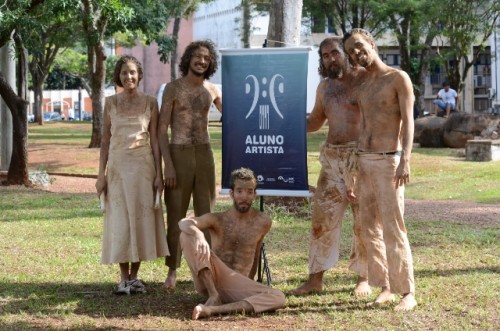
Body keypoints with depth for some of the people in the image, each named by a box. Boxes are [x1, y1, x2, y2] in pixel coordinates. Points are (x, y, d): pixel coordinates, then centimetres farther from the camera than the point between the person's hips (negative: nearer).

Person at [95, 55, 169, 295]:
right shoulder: (111, 103, 4)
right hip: (117, 165, 0)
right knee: (119, 220, 0)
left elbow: (154, 140, 3)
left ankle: (134, 276, 11)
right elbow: (105, 140, 6)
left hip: (143, 165, 0)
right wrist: (101, 174, 1)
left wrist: (159, 173, -2)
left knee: (141, 218, 1)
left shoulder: (150, 103, 3)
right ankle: (124, 278, 8)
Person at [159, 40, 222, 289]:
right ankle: (172, 271, 10)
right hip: (179, 155, -4)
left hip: (205, 155, 4)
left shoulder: (212, 90, 8)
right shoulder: (173, 88, -4)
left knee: (206, 214, 5)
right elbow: (162, 130, -6)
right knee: (176, 215, 1)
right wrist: (168, 165, -14)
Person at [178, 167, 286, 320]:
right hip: (208, 280, -1)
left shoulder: (263, 222, 5)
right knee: (187, 234, -20)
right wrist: (198, 234, -42)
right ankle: (213, 295, -25)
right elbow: (184, 222, -18)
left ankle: (211, 310, -39)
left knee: (278, 298, -29)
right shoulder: (217, 220, 1)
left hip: (237, 286, 1)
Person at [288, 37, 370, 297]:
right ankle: (315, 279, 11)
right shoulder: (324, 86, 15)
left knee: (363, 221, 2)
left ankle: (364, 278, 13)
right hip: (331, 157, 6)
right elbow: (315, 121, 27)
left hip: (359, 156, -6)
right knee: (322, 219, 4)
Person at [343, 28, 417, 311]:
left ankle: (408, 293, -7)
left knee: (393, 227, -11)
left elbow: (408, 121, -14)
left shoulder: (399, 78, -6)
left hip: (388, 161, -7)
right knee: (369, 228, 6)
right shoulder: (361, 83, 13)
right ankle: (386, 288, 12)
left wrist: (405, 159, -25)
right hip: (363, 160, 7)